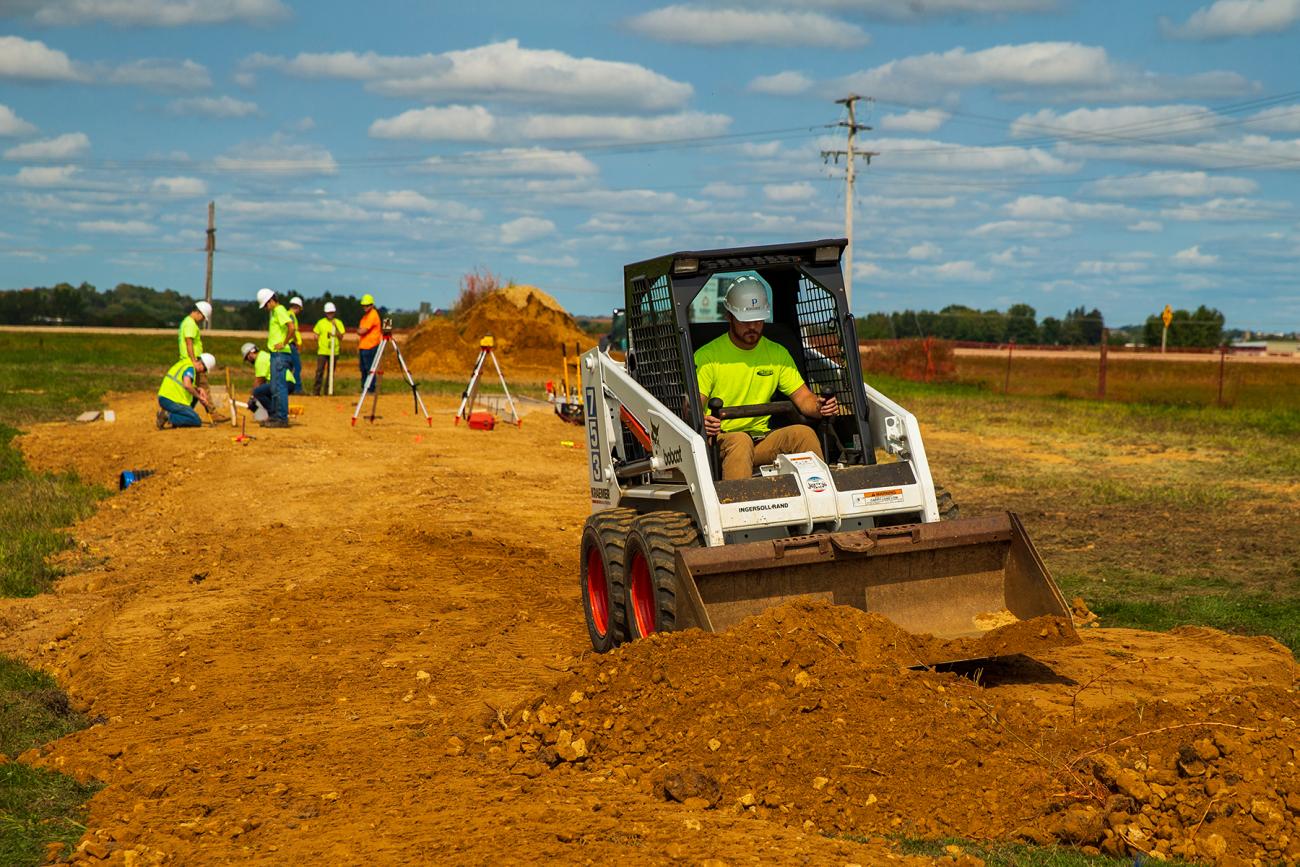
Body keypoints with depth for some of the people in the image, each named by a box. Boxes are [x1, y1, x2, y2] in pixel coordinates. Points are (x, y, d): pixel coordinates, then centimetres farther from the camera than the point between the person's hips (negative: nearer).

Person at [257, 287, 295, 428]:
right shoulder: (274, 311, 19)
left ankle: (282, 419, -10)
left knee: (279, 386, -10)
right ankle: (275, 416, 19)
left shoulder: (279, 310, -11)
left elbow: (292, 328, -25)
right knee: (275, 387, 14)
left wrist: (284, 343, -19)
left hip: (281, 354, -11)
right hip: (276, 354, 11)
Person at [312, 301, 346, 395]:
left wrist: (335, 327, -13)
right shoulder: (321, 322, 7)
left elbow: (341, 337, -3)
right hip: (322, 351, -1)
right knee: (319, 371, -11)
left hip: (334, 351, 1)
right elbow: (316, 335, 14)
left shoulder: (338, 323, 6)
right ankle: (316, 390, -9)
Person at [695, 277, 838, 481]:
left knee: (803, 433, -22)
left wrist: (820, 407, -14)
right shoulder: (707, 356, -3)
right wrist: (700, 421, -36)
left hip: (762, 440, 4)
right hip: (720, 439, -4)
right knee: (740, 441, -36)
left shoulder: (778, 353, 13)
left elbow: (803, 397, 11)